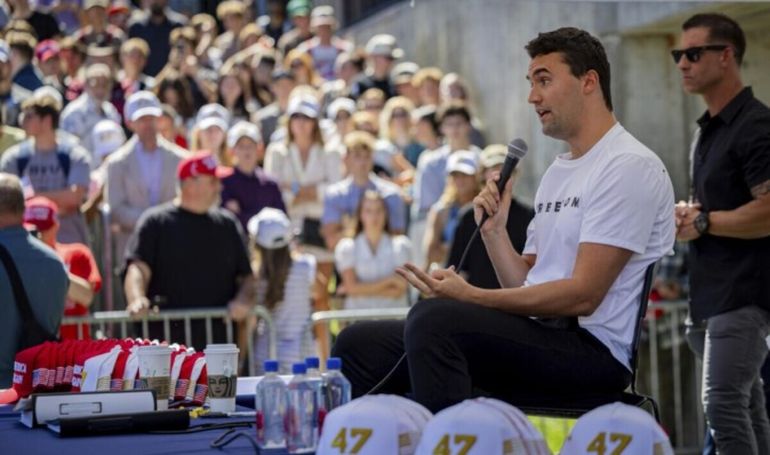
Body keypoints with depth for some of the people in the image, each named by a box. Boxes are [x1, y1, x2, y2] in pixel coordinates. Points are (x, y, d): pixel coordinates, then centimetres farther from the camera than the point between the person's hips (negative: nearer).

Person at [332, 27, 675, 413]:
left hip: (592, 350, -9)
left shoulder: (629, 165, -7)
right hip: (540, 339, 9)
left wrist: (471, 297, -19)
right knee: (360, 344, 0)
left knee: (434, 317, -32)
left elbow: (582, 295, -16)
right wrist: (494, 230, 5)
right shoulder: (557, 172, 23)